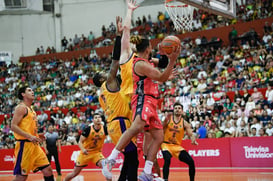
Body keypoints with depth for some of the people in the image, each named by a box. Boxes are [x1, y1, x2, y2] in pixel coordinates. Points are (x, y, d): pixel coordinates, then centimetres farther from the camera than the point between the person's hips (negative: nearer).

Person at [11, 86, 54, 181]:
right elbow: (13, 126, -17)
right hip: (24, 145, -9)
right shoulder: (21, 107, -8)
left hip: (34, 145, 9)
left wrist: (36, 136, 13)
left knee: (47, 170, 4)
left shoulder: (31, 109, 19)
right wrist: (30, 136, -24)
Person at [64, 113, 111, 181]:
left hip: (96, 152, 1)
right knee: (74, 173, 6)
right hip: (85, 152, -1)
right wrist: (83, 149, -33)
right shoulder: (88, 129, -18)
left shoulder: (104, 129, -12)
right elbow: (80, 142, -14)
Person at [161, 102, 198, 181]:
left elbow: (191, 134, -3)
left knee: (191, 162, -8)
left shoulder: (184, 123, 2)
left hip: (177, 146, 3)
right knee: (167, 160, -33)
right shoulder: (168, 119, -1)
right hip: (166, 144, -3)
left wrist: (193, 140, -25)